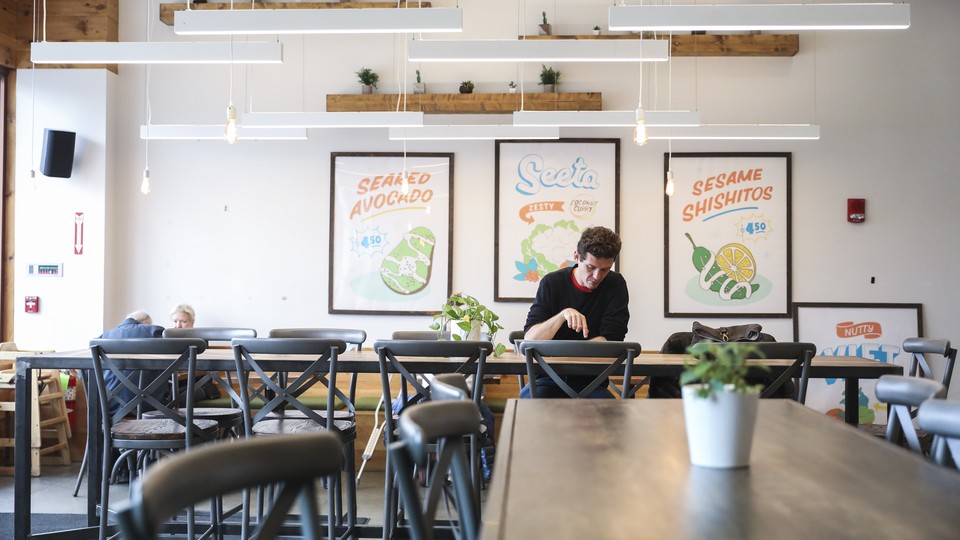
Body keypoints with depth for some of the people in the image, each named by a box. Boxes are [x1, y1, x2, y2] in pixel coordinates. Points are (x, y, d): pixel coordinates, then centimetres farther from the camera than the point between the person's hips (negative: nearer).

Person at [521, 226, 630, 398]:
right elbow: (529, 339, -10)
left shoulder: (615, 285, -1)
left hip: (591, 381, 1)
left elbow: (611, 342, -8)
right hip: (549, 378, -1)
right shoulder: (552, 282, -2)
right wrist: (563, 315, -26)